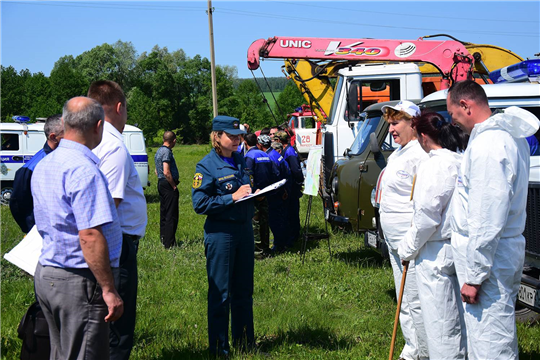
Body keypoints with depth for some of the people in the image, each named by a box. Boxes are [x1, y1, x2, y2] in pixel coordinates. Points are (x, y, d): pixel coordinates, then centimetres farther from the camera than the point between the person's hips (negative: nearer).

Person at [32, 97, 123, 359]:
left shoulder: (43, 166, 12)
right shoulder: (84, 170, -19)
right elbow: (90, 236, -25)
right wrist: (109, 290, -22)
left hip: (45, 275, 9)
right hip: (79, 282, -9)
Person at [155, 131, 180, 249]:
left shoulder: (159, 151, 15)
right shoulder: (167, 152, -16)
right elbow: (166, 172, -22)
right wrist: (174, 186, -14)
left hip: (161, 183, 10)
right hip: (168, 185, -10)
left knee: (163, 213, 15)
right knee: (171, 215, -7)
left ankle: (163, 239, 21)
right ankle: (169, 243, -7)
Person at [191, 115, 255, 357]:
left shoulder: (241, 160, 11)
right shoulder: (207, 165, -10)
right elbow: (199, 203, -16)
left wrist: (253, 193, 2)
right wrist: (232, 197, -20)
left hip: (244, 228, 7)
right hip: (220, 232, -7)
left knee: (243, 290, 14)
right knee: (220, 292, 1)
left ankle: (244, 341, 26)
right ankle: (218, 347, 11)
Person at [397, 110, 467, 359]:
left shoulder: (433, 166, -17)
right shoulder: (463, 160, 7)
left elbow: (426, 218, -18)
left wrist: (407, 249, -4)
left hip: (436, 254, -8)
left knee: (440, 324, 1)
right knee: (458, 319, 18)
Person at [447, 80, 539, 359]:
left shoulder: (487, 143, -21)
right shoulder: (510, 135, 12)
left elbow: (488, 219, -25)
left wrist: (474, 276, -21)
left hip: (489, 254, -11)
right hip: (507, 250, 11)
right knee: (500, 337, 21)